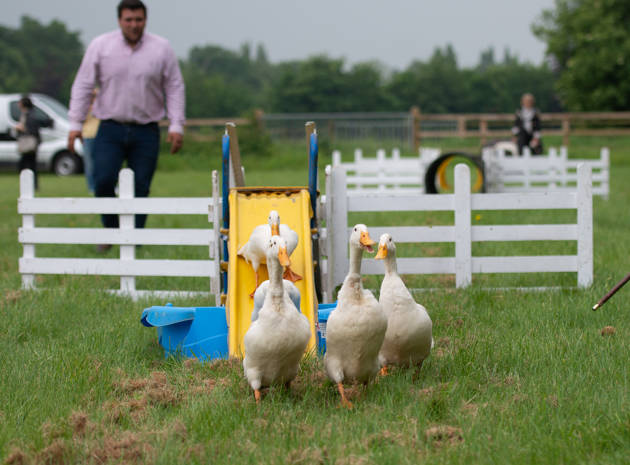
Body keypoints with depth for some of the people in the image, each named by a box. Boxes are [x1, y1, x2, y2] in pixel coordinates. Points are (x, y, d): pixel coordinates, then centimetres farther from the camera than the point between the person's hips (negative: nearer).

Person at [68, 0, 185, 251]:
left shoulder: (162, 49, 3)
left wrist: (176, 126, -1)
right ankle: (110, 230, 9)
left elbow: (175, 88, 7)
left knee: (140, 189, -2)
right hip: (110, 129, 0)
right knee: (103, 180, -15)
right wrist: (75, 123, 0)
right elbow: (83, 86, 6)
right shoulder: (100, 46, 3)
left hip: (146, 132, 0)